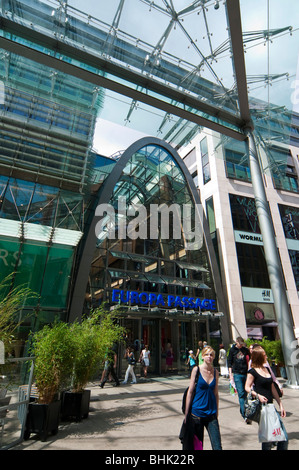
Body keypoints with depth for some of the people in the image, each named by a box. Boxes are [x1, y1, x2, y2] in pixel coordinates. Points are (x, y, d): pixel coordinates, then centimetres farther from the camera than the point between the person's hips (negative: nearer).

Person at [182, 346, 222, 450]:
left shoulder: (215, 372, 1)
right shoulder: (196, 369, -10)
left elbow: (216, 394, 10)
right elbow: (190, 392, -7)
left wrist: (216, 413, 12)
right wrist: (186, 414, -5)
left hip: (211, 414, 3)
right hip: (197, 413, -3)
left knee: (217, 446, -2)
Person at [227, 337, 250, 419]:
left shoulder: (246, 350, 3)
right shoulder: (232, 350, 0)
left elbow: (249, 360, 12)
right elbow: (229, 362, 4)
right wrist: (230, 374, -2)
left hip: (246, 374, 2)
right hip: (237, 374, -2)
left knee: (245, 393, 9)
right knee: (241, 394, -6)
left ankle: (242, 410, 28)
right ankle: (244, 414, -2)